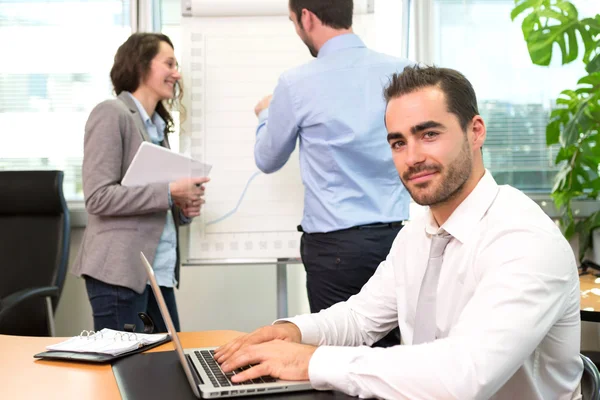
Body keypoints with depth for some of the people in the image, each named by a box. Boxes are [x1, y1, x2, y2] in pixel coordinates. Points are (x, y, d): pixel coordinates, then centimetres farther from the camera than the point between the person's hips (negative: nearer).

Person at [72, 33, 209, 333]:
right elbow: (98, 197, -16)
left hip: (160, 273, 8)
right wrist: (169, 193, -16)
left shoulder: (158, 126, 17)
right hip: (121, 270, -8)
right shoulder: (112, 114, -7)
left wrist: (183, 209, 2)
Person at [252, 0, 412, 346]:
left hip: (335, 245, -4)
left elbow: (267, 160, 8)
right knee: (394, 349, 10)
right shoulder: (403, 72, 1)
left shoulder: (296, 85, -9)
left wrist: (266, 116, 28)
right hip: (398, 236, 4)